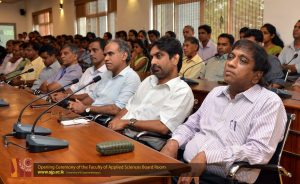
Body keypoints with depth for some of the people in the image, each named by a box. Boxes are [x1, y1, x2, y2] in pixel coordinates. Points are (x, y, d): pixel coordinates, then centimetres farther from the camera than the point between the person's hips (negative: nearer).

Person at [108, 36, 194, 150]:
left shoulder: (182, 91, -8)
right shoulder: (148, 80, 19)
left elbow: (163, 127, -17)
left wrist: (128, 122, -12)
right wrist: (115, 122, -3)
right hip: (121, 133, 7)